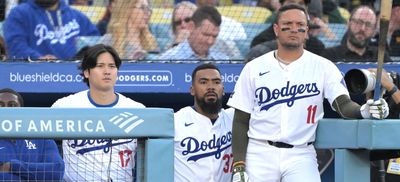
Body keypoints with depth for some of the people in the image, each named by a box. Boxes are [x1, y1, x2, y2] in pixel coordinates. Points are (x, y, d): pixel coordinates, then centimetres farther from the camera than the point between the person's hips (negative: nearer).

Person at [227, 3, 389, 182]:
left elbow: (343, 104, -8)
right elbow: (241, 121, 7)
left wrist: (363, 110, -31)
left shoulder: (323, 67, 5)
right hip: (259, 154, 1)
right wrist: (238, 166, -2)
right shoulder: (254, 69, 7)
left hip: (301, 155, -1)